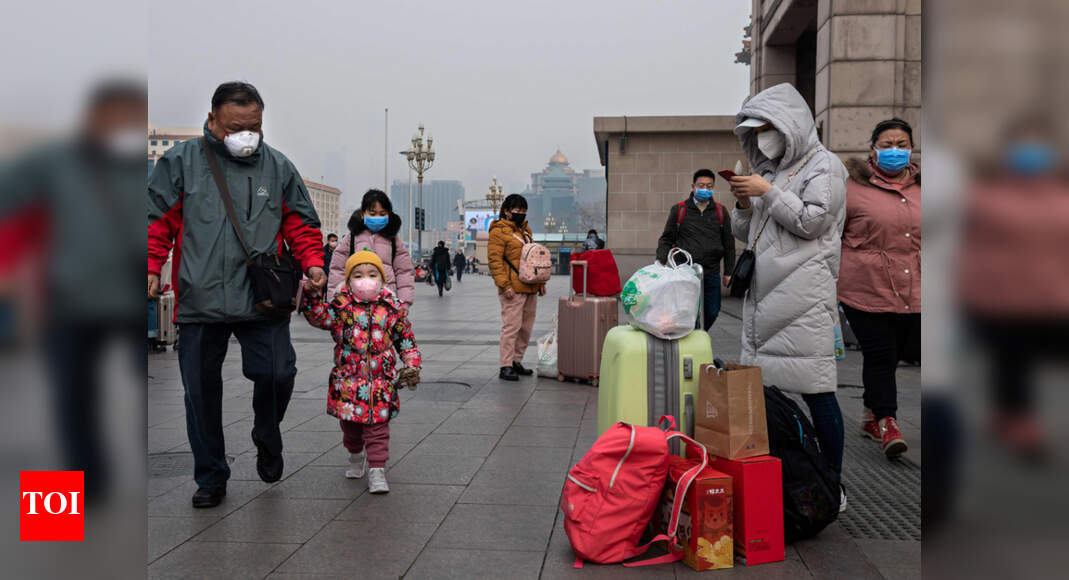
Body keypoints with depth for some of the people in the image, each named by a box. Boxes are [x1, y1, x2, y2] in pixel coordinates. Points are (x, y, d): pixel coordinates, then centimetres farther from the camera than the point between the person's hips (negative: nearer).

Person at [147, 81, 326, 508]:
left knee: (277, 375, -10)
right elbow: (158, 221, 5)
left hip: (263, 301, 0)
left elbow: (300, 225, 12)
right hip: (199, 302, 0)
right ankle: (211, 477, 26)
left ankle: (267, 440, 24)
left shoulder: (278, 167, 8)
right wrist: (151, 269, -7)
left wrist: (312, 263, -4)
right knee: (201, 389, 8)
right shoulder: (181, 161, 4)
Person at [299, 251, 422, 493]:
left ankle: (377, 469, 7)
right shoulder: (342, 306, -2)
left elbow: (406, 340, 8)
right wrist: (313, 297, -35)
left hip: (381, 381, -1)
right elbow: (319, 317, -19)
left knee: (378, 427, 0)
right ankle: (356, 456, 42)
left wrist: (412, 365, -1)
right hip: (348, 380, 1)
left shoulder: (393, 309, 0)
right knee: (350, 424, 17)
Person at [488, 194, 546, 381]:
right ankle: (506, 366, -4)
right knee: (511, 326, -9)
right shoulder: (499, 231, -5)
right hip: (513, 289, -8)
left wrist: (540, 281, 20)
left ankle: (516, 361, 22)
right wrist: (504, 284, -19)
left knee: (526, 327, 11)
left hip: (530, 288, 8)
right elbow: (494, 260, -12)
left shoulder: (525, 230, 20)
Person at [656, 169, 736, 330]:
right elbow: (667, 239, 7)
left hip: (711, 274, 3)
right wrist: (660, 260, -9)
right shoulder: (678, 210, 5)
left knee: (712, 312, 7)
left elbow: (728, 244, 13)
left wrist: (728, 272, 9)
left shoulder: (721, 212, 10)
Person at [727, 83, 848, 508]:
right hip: (764, 294, 7)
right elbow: (744, 233, 24)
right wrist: (744, 204, 5)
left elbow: (812, 222, -10)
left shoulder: (823, 165, 3)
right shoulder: (770, 169, 23)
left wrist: (768, 192, -9)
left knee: (815, 391, -6)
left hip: (804, 296, -7)